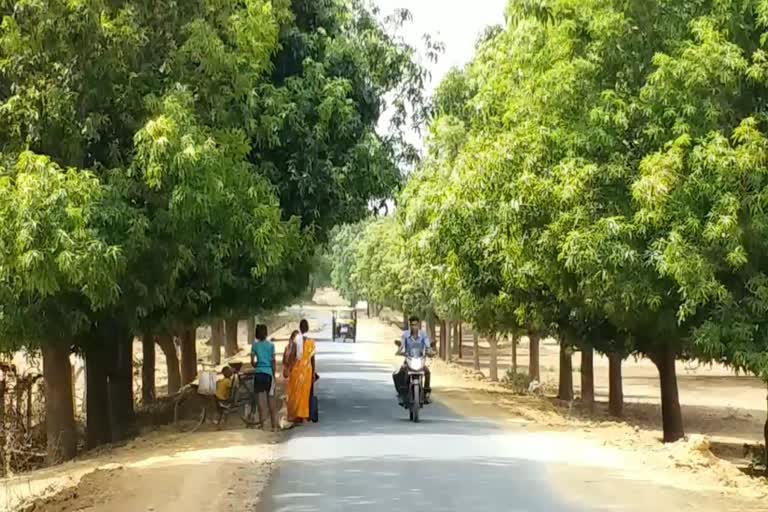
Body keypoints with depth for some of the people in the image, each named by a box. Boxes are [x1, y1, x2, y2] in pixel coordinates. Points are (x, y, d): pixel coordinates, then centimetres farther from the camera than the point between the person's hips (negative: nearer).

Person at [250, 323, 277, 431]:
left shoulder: (255, 345, 1)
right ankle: (274, 425, 8)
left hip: (259, 374, 0)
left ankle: (262, 425, -1)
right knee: (270, 399, 7)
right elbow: (273, 361, 0)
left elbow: (252, 361, 1)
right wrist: (274, 375, 8)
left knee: (260, 399, 1)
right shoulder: (271, 345, 1)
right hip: (269, 373, 0)